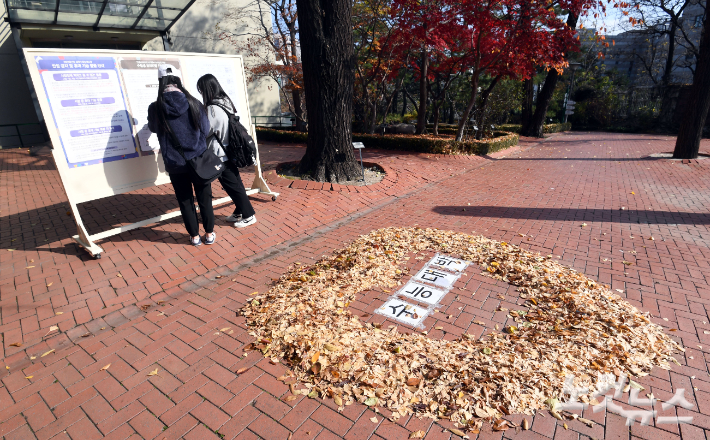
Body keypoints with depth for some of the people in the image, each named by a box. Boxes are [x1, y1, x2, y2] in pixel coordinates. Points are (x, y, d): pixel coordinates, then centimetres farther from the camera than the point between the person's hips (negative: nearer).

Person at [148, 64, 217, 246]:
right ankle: (209, 234, 22)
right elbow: (205, 129, 2)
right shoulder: (194, 103, -8)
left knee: (185, 200, 13)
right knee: (204, 197, 13)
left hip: (175, 164, 0)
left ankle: (194, 236, 23)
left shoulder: (155, 108, -7)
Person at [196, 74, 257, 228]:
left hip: (220, 154, -8)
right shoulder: (226, 102, 5)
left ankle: (249, 215, 10)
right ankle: (239, 212, 28)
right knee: (235, 183, 16)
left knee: (232, 186, 2)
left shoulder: (212, 108, -21)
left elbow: (206, 131, -13)